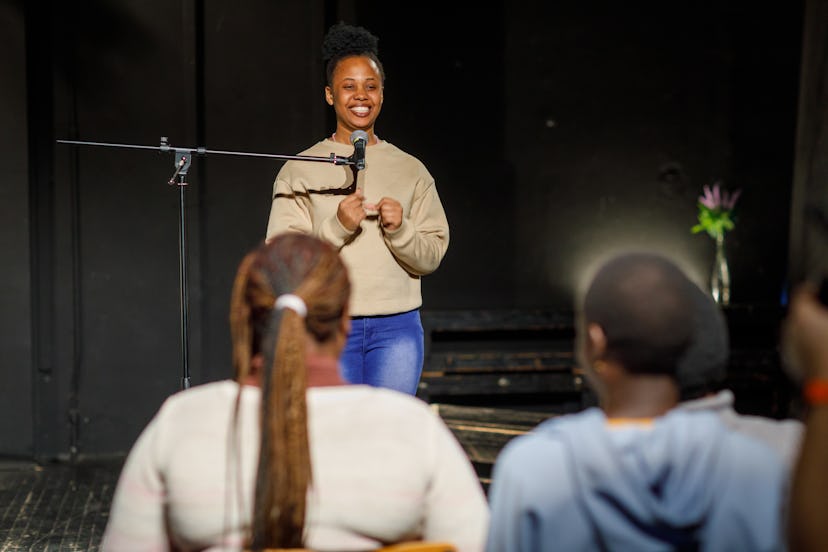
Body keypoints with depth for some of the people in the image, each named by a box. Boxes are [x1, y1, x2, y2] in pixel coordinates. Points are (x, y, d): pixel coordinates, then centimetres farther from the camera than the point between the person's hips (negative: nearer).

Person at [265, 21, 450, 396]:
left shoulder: (411, 171, 9)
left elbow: (432, 257, 7)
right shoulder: (299, 171, 2)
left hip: (397, 327, 2)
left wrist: (400, 230, -12)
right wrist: (336, 226, -18)